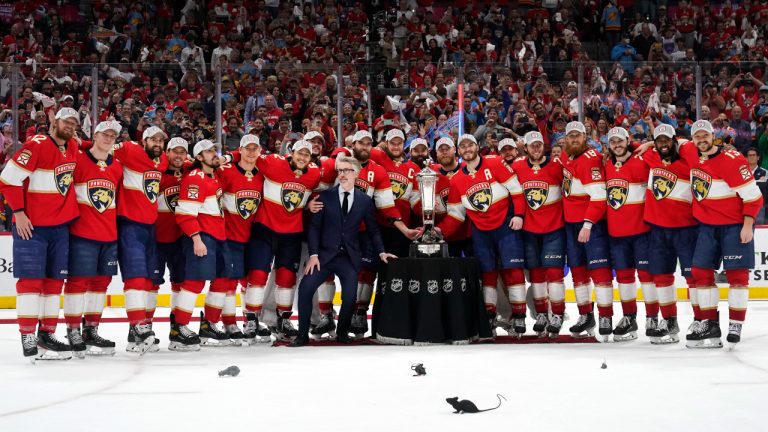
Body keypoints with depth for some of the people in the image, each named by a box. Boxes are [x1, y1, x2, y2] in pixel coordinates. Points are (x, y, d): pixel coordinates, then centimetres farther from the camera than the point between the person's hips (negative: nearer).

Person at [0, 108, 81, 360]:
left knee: (55, 280, 8)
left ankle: (47, 335, 16)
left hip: (60, 225, 7)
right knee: (31, 279, -6)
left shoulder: (73, 149, 8)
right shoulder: (36, 146, -13)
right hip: (31, 225, -7)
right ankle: (27, 337, -3)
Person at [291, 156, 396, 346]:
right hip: (325, 254, 0)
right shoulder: (326, 196, 3)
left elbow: (373, 230, 12)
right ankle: (303, 334, -6)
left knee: (350, 297, -14)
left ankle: (342, 334, 9)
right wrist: (313, 254, -9)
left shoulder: (365, 201, 6)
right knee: (305, 288, -16)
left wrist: (381, 252, -1)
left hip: (350, 258, 0)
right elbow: (314, 227, 1)